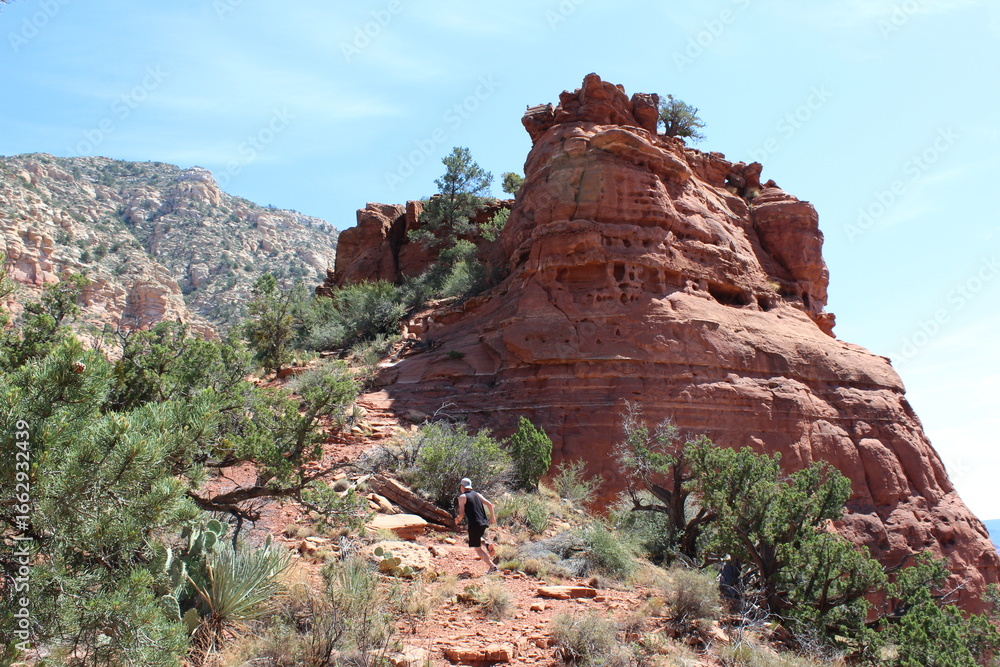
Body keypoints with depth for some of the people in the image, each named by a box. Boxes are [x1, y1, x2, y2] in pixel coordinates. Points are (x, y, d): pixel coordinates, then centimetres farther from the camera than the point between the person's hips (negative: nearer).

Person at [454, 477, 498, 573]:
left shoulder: (462, 497, -2)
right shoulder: (477, 495, 13)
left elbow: (462, 514, -8)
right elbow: (490, 504, 5)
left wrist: (458, 520, 12)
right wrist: (492, 517, 16)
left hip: (474, 525, -6)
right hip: (484, 523, 6)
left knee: (478, 549, 1)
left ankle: (492, 566, -11)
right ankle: (486, 544, 7)